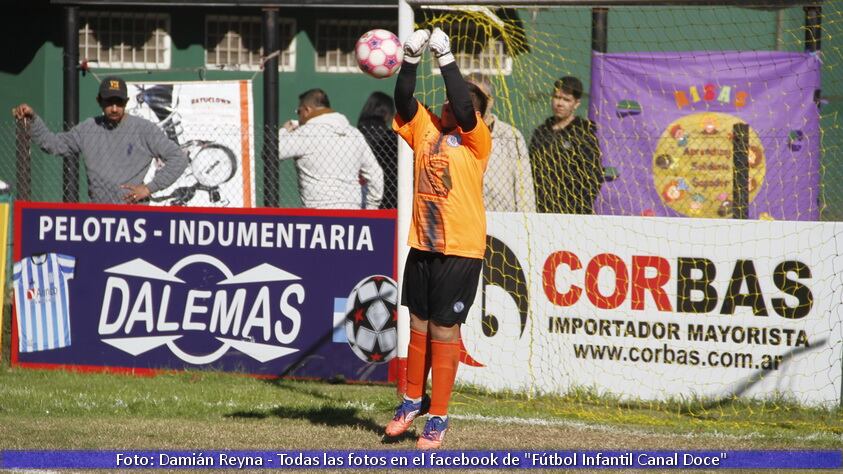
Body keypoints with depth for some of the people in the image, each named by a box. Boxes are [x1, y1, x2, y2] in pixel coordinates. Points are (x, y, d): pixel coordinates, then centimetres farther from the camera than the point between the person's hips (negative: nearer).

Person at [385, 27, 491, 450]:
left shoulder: (476, 141, -4)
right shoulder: (426, 130, 8)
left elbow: (464, 106, -20)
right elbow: (404, 102, -4)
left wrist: (446, 59, -21)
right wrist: (410, 60, -17)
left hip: (460, 249, -5)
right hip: (422, 245, 5)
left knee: (444, 331, -2)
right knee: (419, 324, 15)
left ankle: (438, 418, 6)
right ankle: (414, 400, 32)